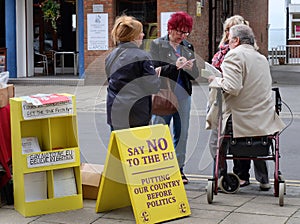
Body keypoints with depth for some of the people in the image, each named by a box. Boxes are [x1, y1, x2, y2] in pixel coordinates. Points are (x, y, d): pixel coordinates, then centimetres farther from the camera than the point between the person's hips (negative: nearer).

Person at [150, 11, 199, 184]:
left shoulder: (188, 47, 12)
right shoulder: (157, 45, -1)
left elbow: (196, 75, 10)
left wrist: (191, 68, -12)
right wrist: (174, 66, -23)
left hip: (183, 96, 4)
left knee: (182, 134, 7)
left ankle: (179, 168, 16)